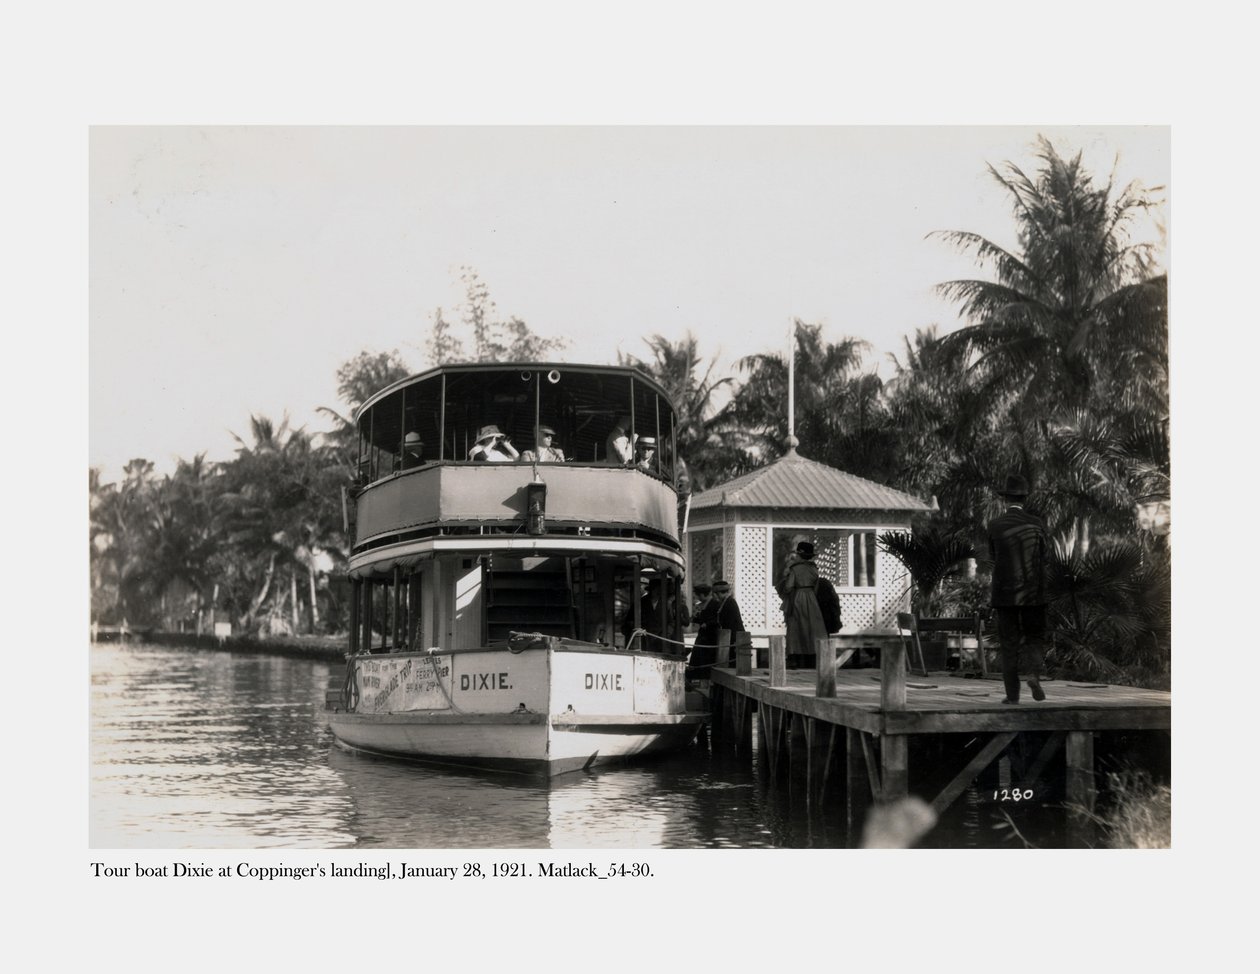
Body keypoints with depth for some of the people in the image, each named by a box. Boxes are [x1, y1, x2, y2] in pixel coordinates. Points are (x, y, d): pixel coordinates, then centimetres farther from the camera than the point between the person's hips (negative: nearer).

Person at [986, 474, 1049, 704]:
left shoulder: (995, 525, -5)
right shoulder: (1036, 523, -3)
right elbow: (1045, 550, 12)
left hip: (1005, 593, 0)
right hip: (1034, 592, 0)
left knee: (1009, 643, 5)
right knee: (1035, 638, 11)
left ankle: (1012, 693, 3)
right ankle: (1034, 673, -16)